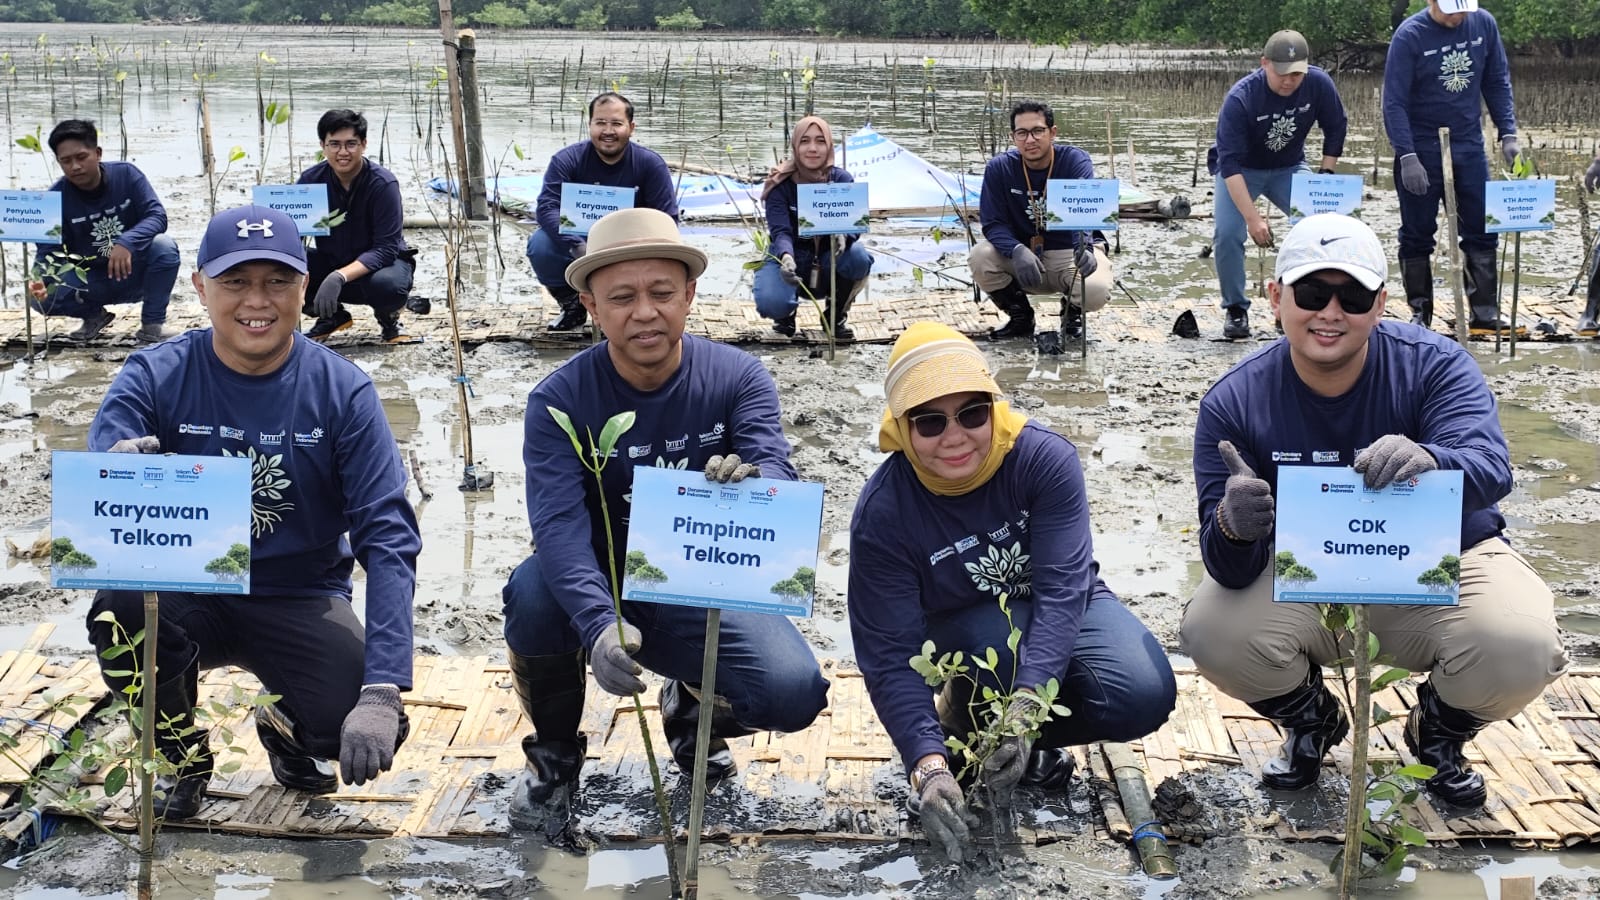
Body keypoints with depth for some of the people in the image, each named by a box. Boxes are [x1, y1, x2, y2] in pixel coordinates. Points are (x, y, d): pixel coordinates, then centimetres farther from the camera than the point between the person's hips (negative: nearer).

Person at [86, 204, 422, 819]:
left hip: (301, 602, 0)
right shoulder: (154, 377, -9)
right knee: (119, 609, -33)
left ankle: (289, 731, 15)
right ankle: (183, 756, 1)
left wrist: (382, 692, -28)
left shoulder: (342, 390, -10)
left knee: (367, 733, -26)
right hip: (188, 599, 1)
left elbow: (387, 536, -15)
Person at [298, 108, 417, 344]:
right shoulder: (311, 180, -10)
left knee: (388, 285, -40)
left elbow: (385, 249, -26)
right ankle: (332, 316, 6)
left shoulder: (383, 184, -22)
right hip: (331, 261, 4)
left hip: (383, 262, -4)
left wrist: (340, 277, -40)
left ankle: (388, 318, 0)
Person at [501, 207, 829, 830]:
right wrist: (598, 627, -45)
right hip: (599, 593, -1)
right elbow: (559, 523, -27)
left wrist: (750, 486, -50)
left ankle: (692, 710, 15)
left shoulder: (737, 377, -8)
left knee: (795, 693, -25)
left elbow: (778, 475, -23)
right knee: (533, 590, -34)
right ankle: (554, 754, -2)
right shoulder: (559, 400, -13)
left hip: (703, 595, 1)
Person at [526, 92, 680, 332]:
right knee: (540, 245, -29)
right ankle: (572, 304, 1)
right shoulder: (567, 160, -11)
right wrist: (580, 248, -38)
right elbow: (547, 207, -22)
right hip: (577, 247, 0)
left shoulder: (650, 164, -11)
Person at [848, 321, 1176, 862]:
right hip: (960, 630, -2)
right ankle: (965, 719, -3)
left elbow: (1062, 588, -30)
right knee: (1003, 635, -37)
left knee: (1144, 697, -26)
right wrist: (928, 765, -38)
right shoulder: (882, 513, -24)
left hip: (1065, 613, 2)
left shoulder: (1045, 458, -25)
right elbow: (889, 655, -24)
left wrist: (1026, 701, -45)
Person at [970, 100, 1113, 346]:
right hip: (1024, 254, 2)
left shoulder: (1075, 161, -15)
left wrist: (1084, 249, -53)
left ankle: (1072, 311, 8)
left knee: (1095, 290, -33)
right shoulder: (999, 168, -8)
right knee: (980, 257, -26)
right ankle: (1020, 317, 1)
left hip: (1071, 251, -2)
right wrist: (1017, 251, -35)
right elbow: (993, 223, -13)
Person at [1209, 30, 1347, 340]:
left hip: (1289, 168, 3)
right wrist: (1253, 218, -41)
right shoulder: (1239, 98, -32)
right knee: (1228, 233, -24)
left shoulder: (1319, 84, -21)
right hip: (1240, 170, -3)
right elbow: (1230, 163, -35)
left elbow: (1335, 128, -2)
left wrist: (1326, 174, -11)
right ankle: (1235, 309, -4)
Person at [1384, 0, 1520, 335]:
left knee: (1482, 231, 3)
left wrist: (1508, 133, 0)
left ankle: (1485, 312, 9)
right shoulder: (1409, 36, -13)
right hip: (1421, 151, -3)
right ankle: (1420, 313, 14)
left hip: (1469, 147, 3)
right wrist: (1407, 156, -21)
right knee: (1417, 235, 5)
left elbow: (1498, 83, 7)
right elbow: (1394, 102, -14)